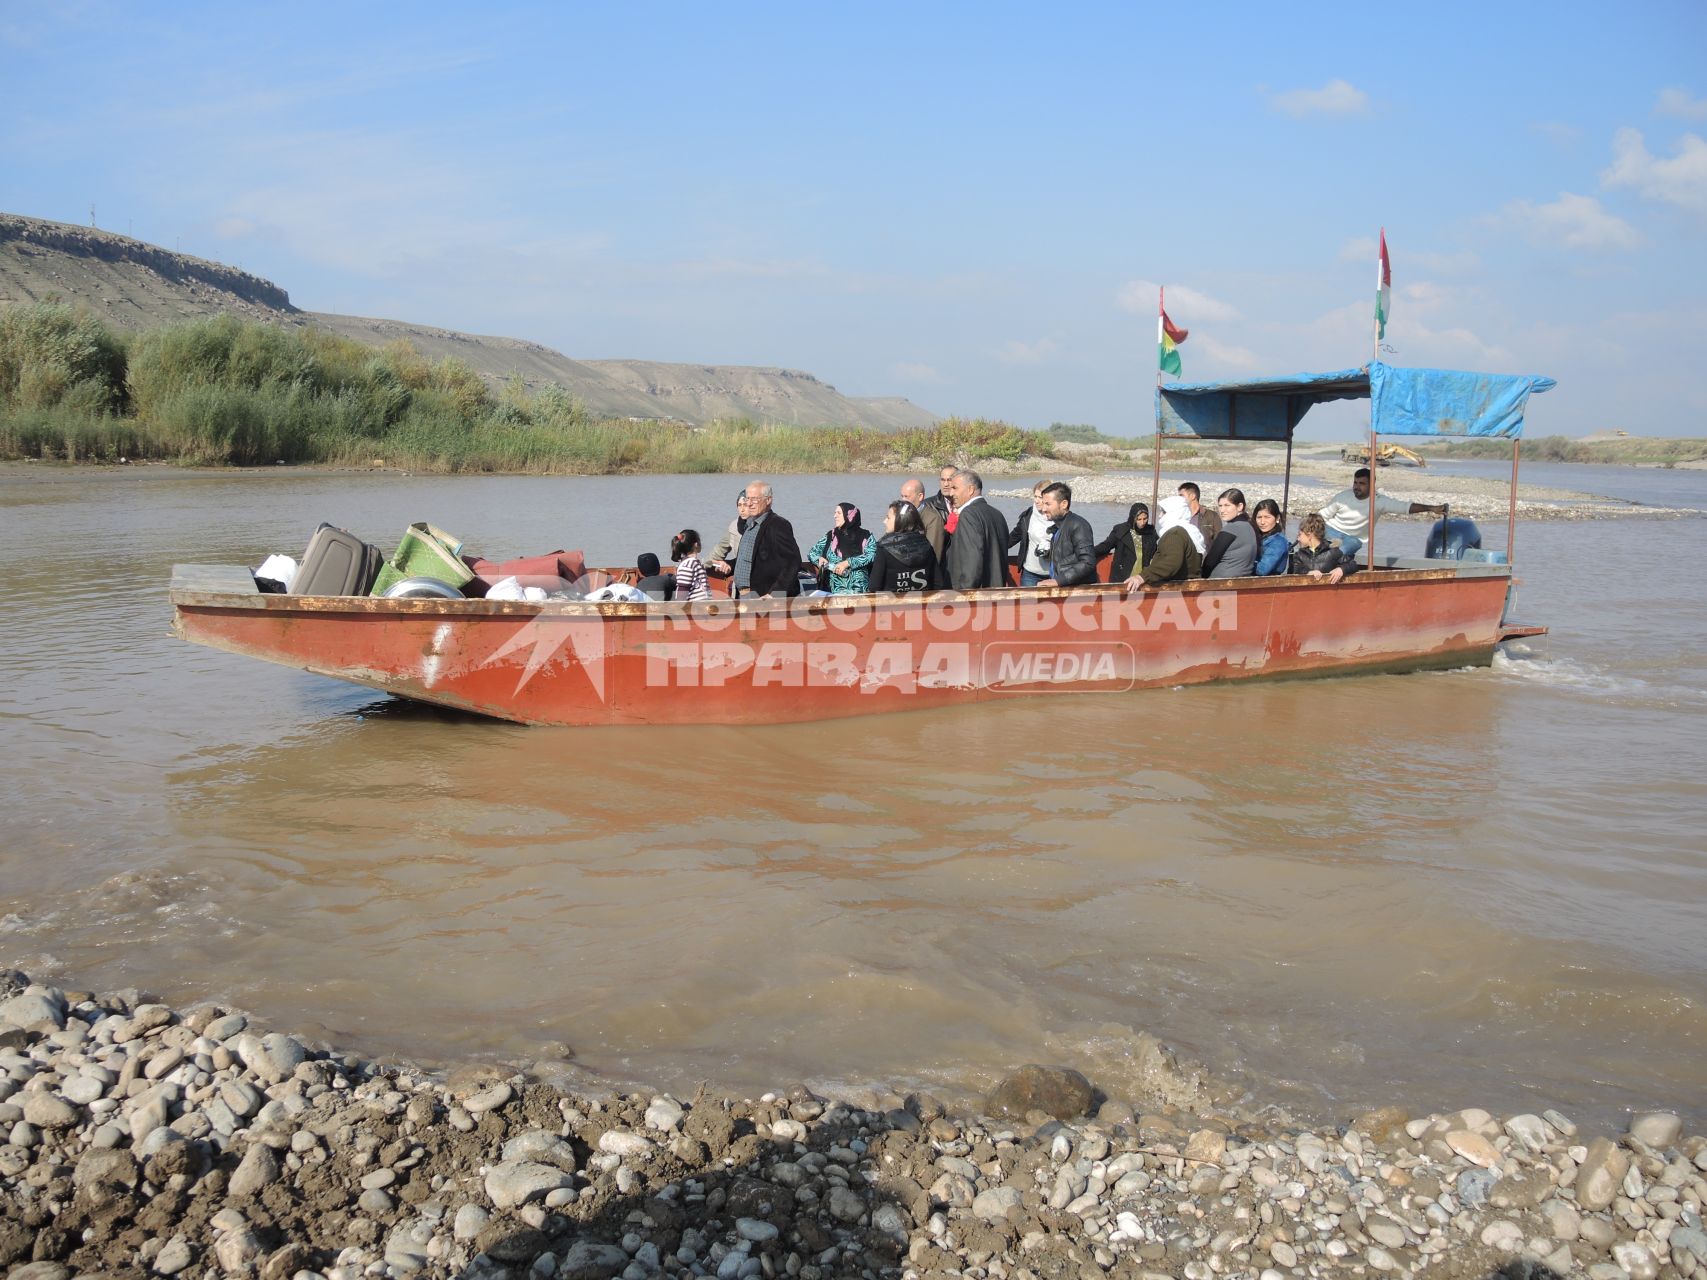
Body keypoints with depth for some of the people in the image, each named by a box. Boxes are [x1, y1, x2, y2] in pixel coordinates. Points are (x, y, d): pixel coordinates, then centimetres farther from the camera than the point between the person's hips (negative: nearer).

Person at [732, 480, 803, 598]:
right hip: (743, 596, 8)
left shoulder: (779, 525, -12)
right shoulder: (748, 525, 17)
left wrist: (774, 594, -21)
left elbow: (792, 563, -18)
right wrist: (730, 566, 12)